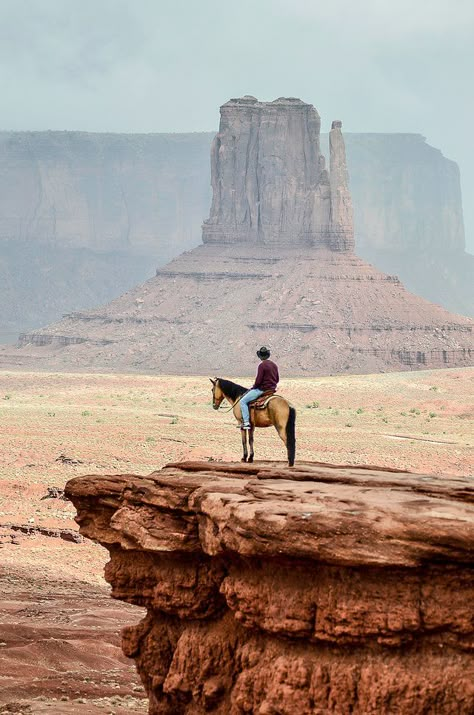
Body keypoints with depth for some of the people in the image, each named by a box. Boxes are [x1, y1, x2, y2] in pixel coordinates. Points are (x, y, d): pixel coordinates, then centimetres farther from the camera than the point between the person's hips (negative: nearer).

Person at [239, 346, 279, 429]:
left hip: (262, 390, -9)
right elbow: (277, 379, 16)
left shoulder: (262, 365, -17)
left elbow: (258, 380, -19)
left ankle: (246, 422, -18)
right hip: (272, 389, 9)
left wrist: (253, 387, -3)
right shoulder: (274, 365, 9)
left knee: (243, 401, -8)